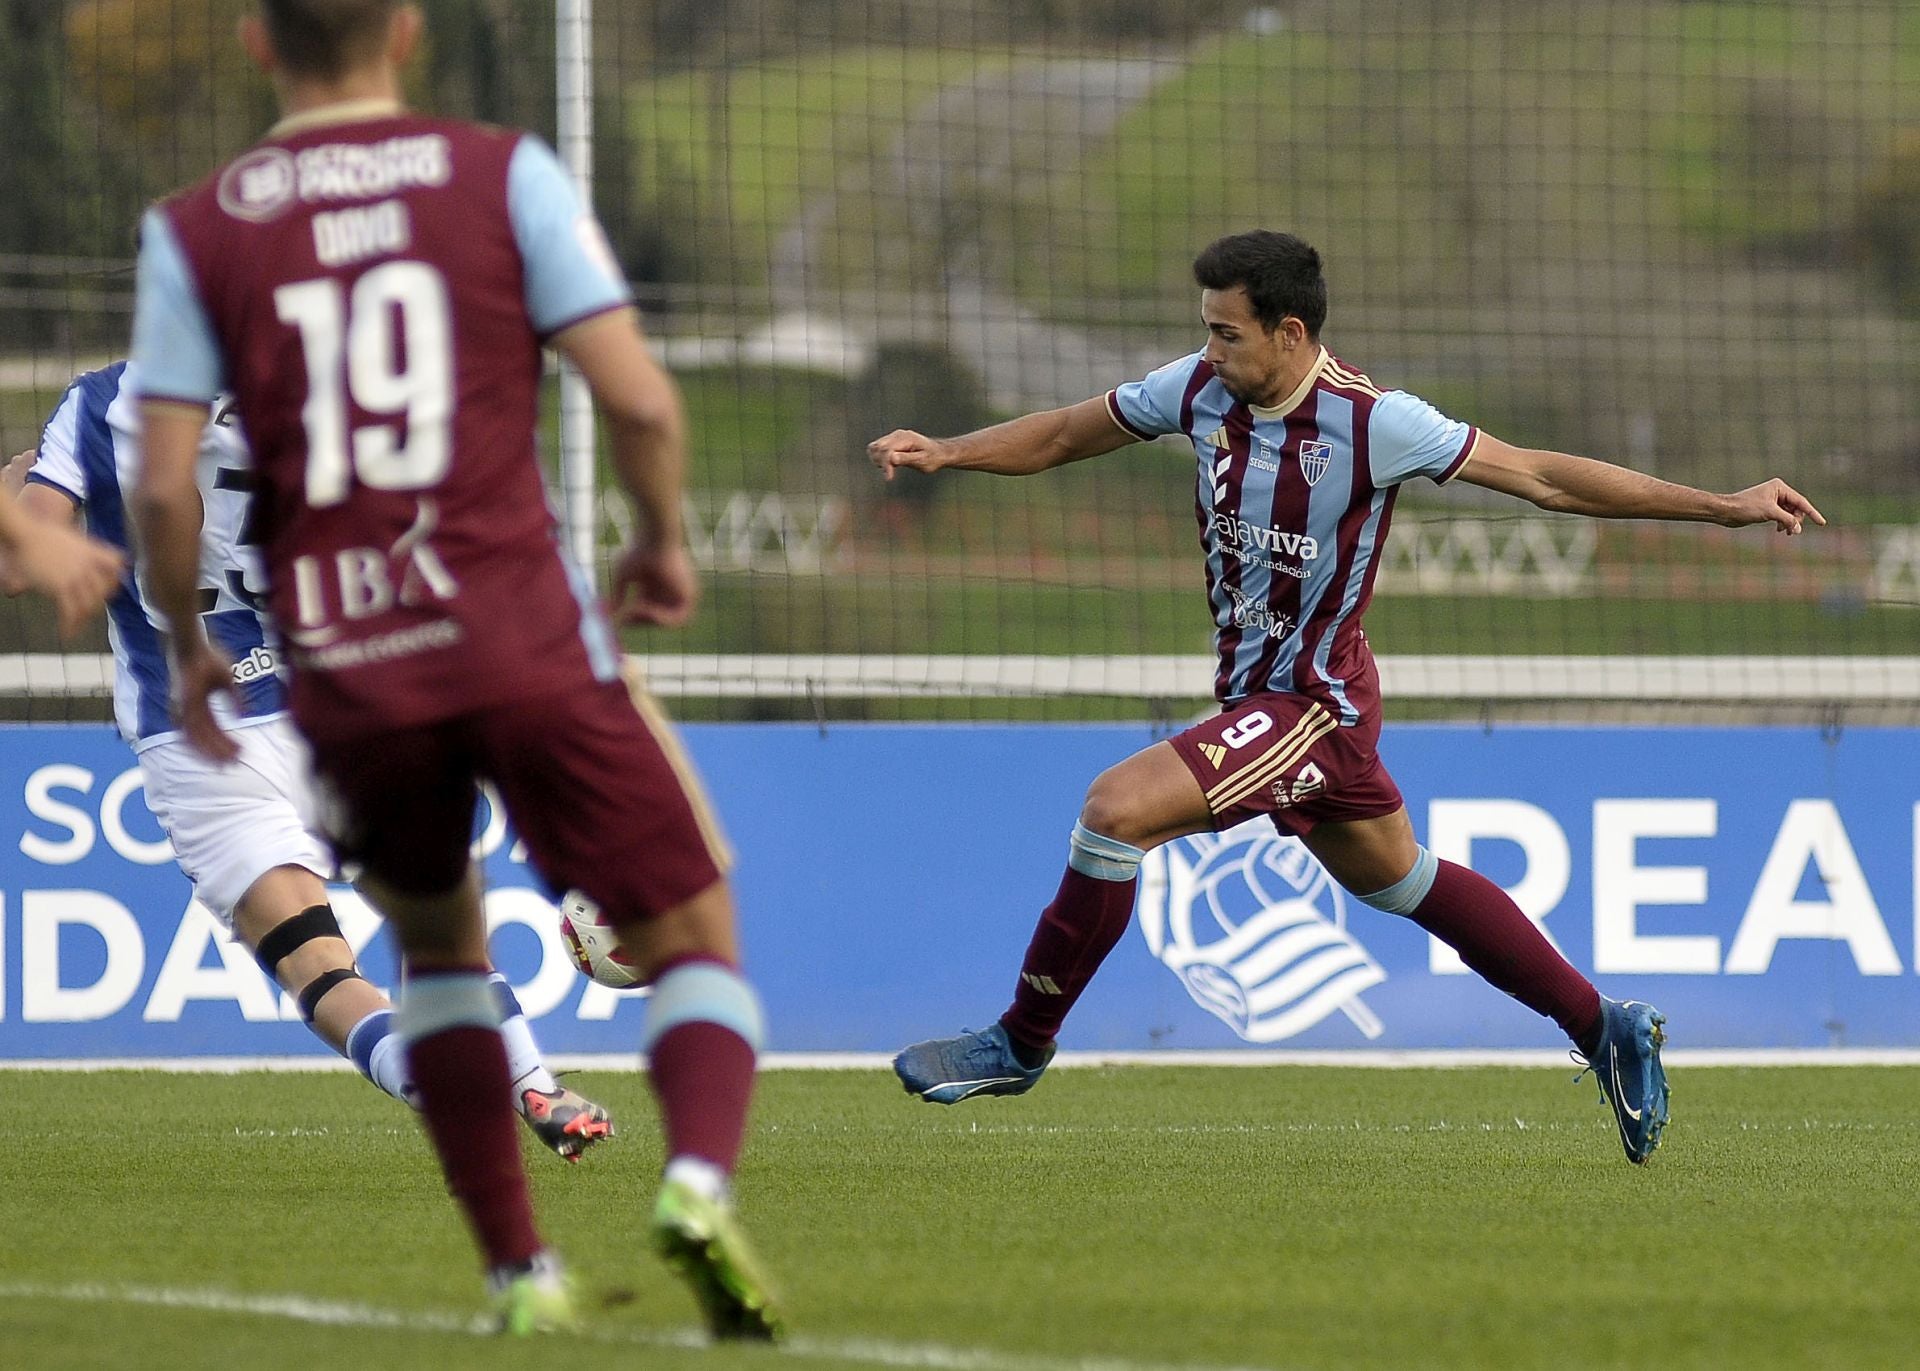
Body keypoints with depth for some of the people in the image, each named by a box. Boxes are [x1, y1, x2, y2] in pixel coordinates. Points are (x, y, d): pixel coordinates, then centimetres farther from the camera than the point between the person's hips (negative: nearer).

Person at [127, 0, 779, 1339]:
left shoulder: (194, 231, 4)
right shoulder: (503, 172, 0)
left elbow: (165, 487, -1)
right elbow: (638, 398, -6)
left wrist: (190, 646, 16)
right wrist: (664, 540, 12)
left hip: (342, 666, 2)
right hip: (530, 643, -2)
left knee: (437, 943, 26)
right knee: (694, 944, 6)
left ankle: (521, 1274, 17)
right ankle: (701, 1174, -23)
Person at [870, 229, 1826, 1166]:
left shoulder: (1371, 422, -21)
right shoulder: (1203, 390, -4)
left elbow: (1542, 476, -15)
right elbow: (1065, 434, 9)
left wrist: (1722, 507, -16)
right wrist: (944, 452, -6)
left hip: (1311, 701, -8)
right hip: (1256, 690, 8)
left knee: (1119, 808, -19)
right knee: (1401, 880, 19)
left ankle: (1022, 1041, -5)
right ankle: (1606, 1031, 31)